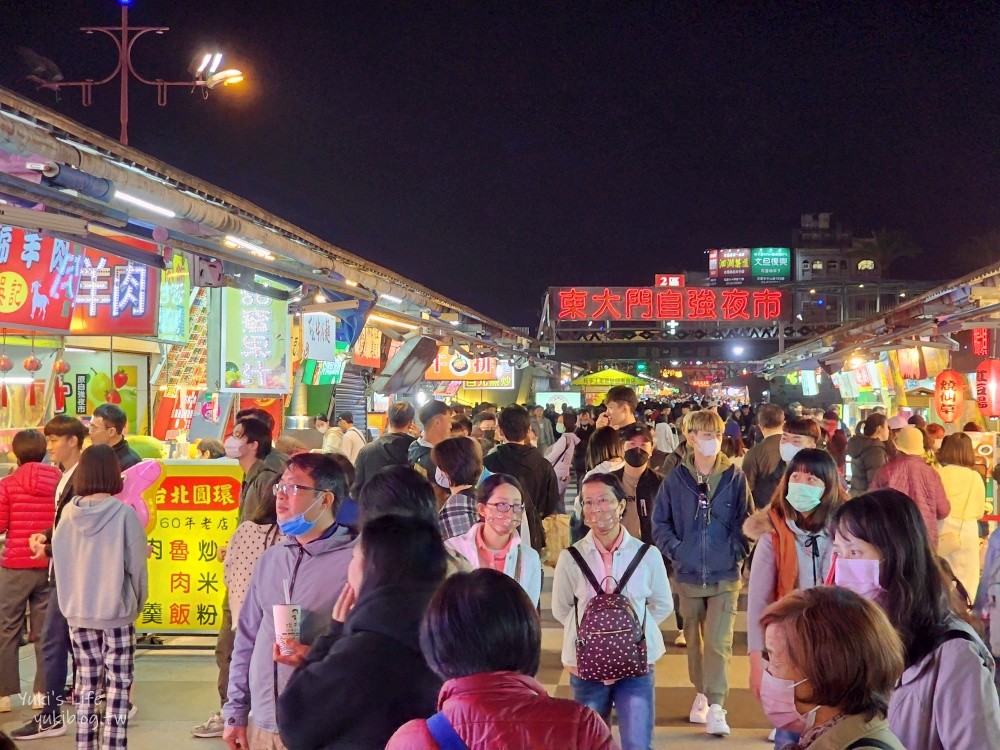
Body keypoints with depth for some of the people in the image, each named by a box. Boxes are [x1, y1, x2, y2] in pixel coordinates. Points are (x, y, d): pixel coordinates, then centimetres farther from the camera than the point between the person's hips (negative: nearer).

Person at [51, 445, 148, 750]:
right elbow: (136, 564, -9)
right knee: (118, 687, 3)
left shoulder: (69, 512, -3)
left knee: (85, 686, 13)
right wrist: (136, 603, 6)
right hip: (116, 612, -4)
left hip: (77, 612, 4)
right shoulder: (123, 513, -14)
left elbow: (60, 561, 5)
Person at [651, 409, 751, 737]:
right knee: (693, 638, 14)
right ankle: (701, 693, 31)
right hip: (688, 574, 2)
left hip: (725, 576, -2)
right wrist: (675, 549, -5)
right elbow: (659, 522, 5)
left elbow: (746, 521, 3)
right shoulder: (676, 479, -2)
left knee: (719, 641, -8)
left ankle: (715, 706, -7)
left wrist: (737, 552, -7)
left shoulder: (735, 478, -3)